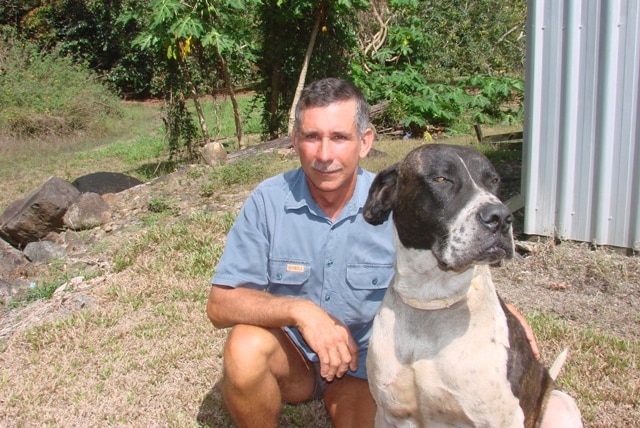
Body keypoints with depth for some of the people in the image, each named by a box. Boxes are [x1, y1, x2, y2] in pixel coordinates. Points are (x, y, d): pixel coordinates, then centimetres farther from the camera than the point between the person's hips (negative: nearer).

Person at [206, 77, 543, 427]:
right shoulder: (269, 200, -15)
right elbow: (220, 304, -17)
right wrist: (299, 310, -32)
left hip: (363, 362, 0)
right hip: (290, 357, 1)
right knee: (245, 346, -29)